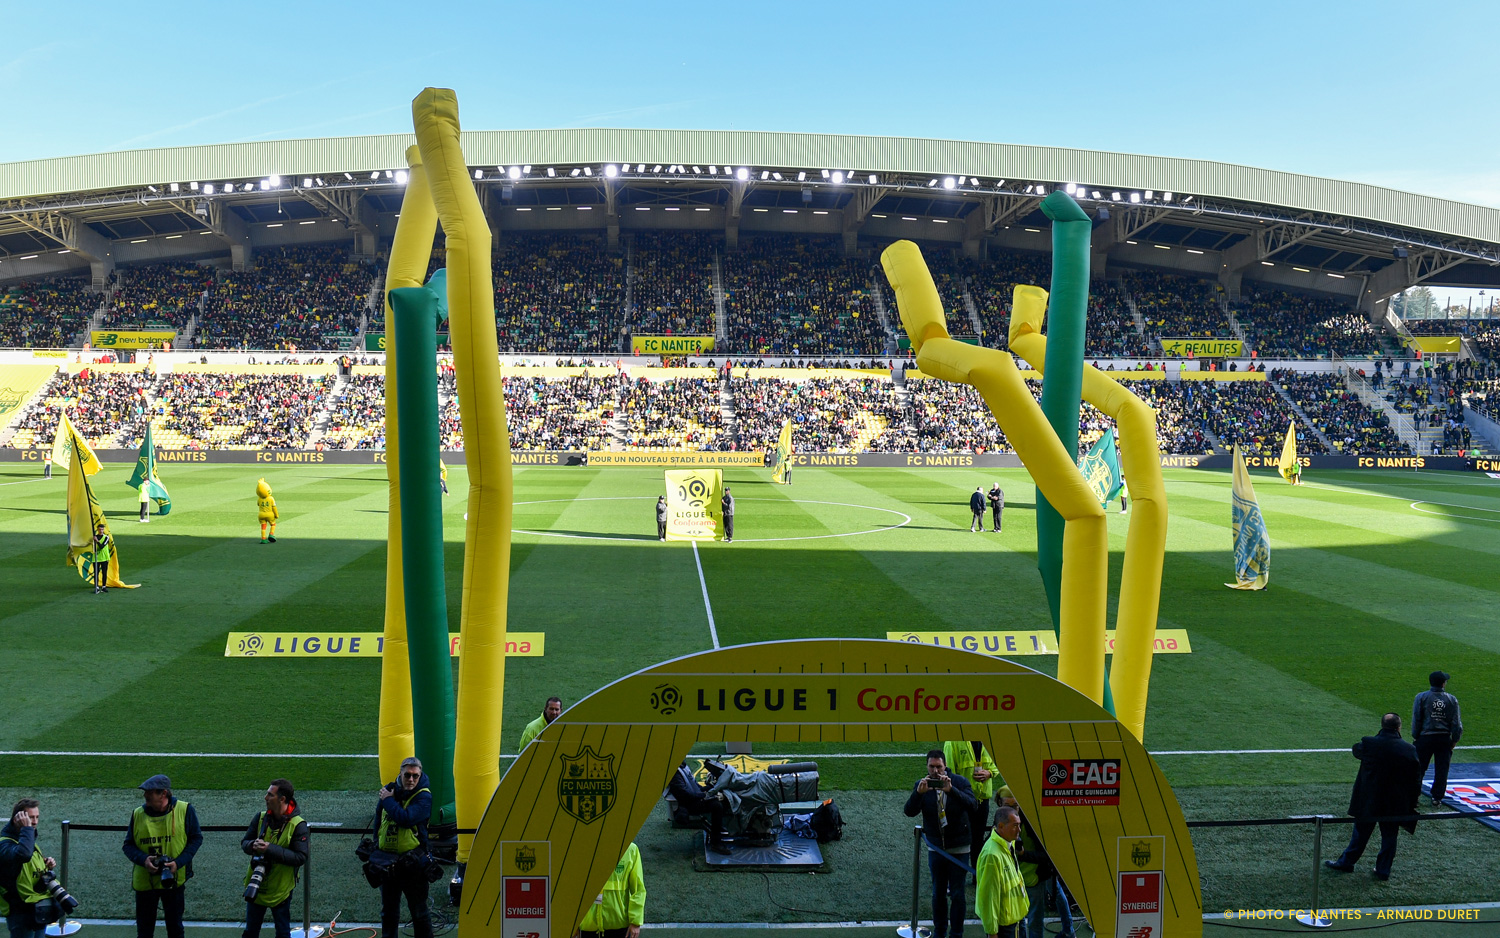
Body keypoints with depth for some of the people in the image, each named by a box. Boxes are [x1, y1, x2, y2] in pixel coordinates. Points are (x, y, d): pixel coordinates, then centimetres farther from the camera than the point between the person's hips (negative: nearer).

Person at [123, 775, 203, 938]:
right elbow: (128, 845, 2)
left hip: (174, 880, -1)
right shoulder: (138, 814, -4)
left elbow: (196, 838, -3)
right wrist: (143, 859, -18)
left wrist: (178, 862, -17)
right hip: (144, 881, 2)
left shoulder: (184, 810, -10)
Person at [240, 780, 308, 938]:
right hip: (256, 887, 4)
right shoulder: (260, 818, -3)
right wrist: (253, 845, -20)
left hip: (280, 889, -4)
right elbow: (244, 843, 5)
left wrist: (271, 849, -29)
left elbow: (300, 858, -22)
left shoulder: (298, 825, -18)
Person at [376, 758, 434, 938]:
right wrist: (376, 846, 13)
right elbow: (378, 820, 18)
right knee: (388, 910, 16)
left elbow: (406, 818, -28)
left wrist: (388, 800, -16)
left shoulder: (423, 797, -12)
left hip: (412, 862, -5)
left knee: (418, 910, 4)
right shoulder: (389, 790, 4)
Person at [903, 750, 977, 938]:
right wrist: (919, 793, -33)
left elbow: (972, 805, -25)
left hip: (959, 848, -2)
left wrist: (951, 790, -39)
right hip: (935, 848, 2)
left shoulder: (960, 782, -10)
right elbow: (909, 812, -15)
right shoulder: (922, 785, -5)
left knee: (957, 894, 3)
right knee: (938, 893, 14)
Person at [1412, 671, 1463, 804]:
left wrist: (1415, 737, 5)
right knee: (1442, 769, 9)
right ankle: (1437, 797, 12)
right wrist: (1454, 739, 10)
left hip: (1425, 738, -1)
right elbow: (1456, 722, 1)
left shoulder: (1421, 697, -5)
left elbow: (1416, 720, -4)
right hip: (1444, 738, 1)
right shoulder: (1452, 699, 0)